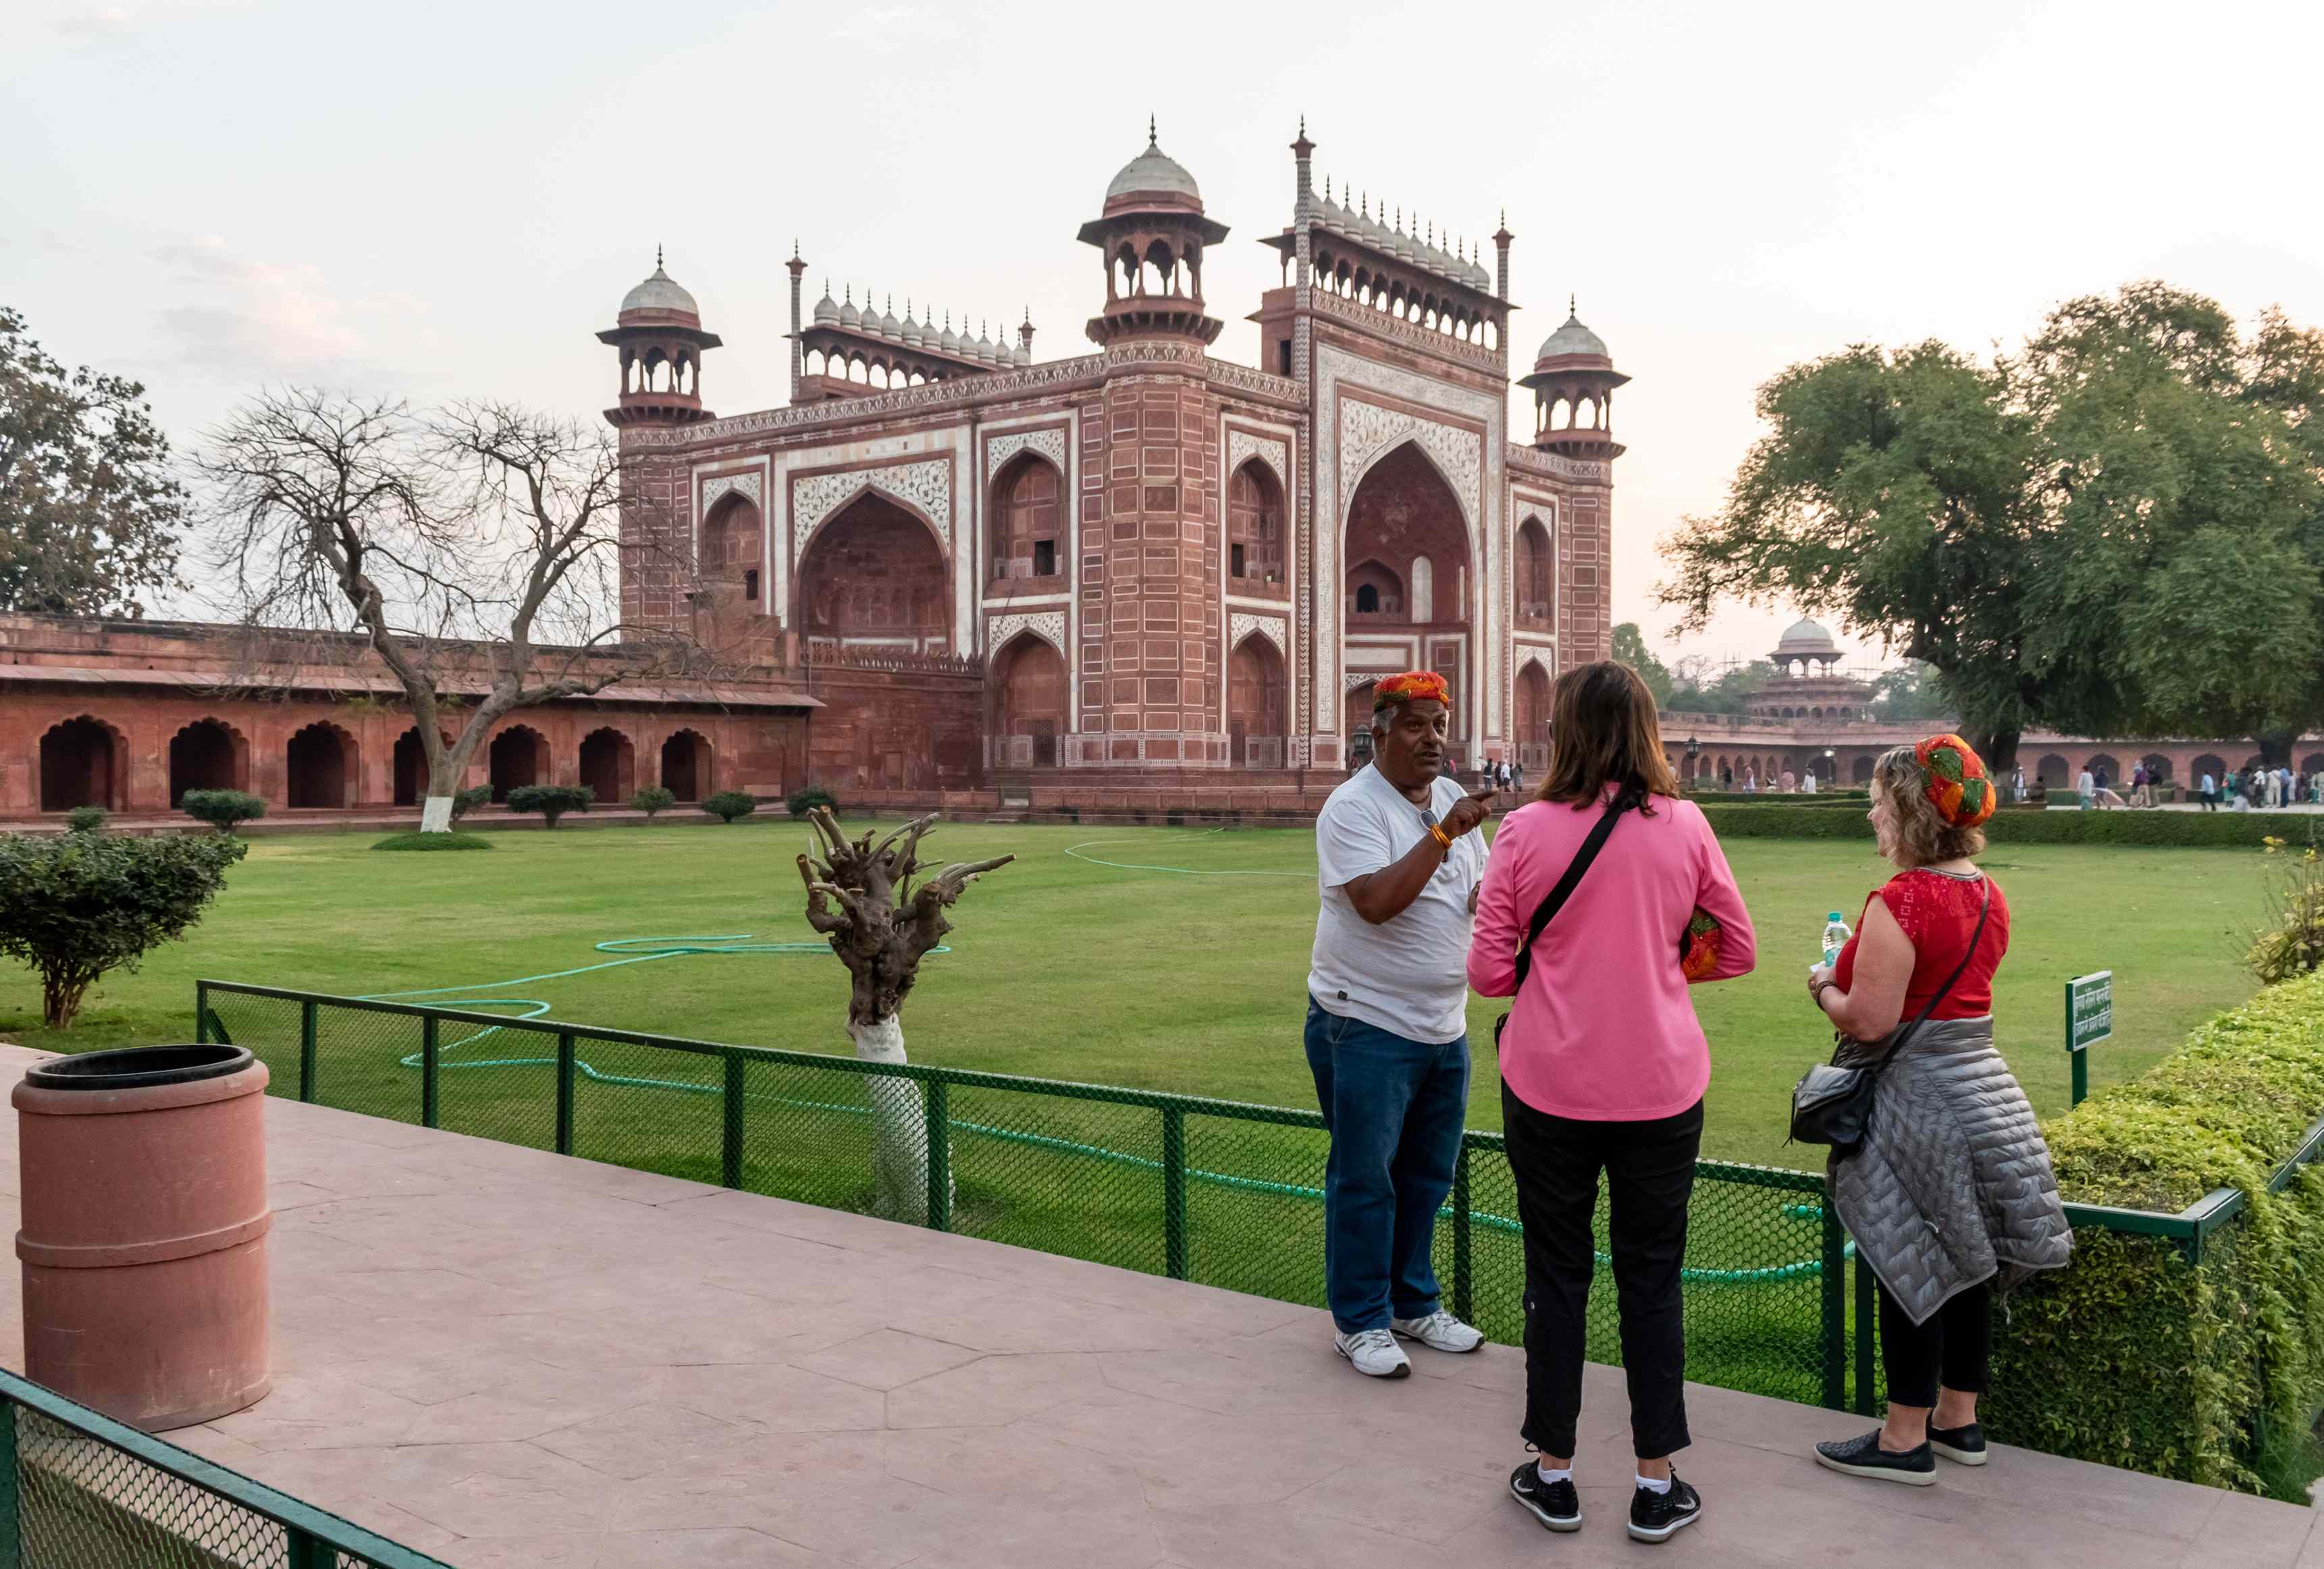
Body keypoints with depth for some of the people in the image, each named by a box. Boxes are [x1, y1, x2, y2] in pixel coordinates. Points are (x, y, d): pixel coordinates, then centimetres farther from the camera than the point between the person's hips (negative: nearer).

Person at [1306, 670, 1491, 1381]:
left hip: (1444, 1027, 8)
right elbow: (1377, 902, -27)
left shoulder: (1452, 799, 10)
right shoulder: (1354, 807, -14)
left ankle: (1413, 1304, 31)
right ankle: (1360, 1321, 15)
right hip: (1367, 1025, -7)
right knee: (1363, 1178, 1)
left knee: (1427, 1176, 16)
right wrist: (1445, 833, -30)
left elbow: (1481, 897, 12)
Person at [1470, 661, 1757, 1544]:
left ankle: (1553, 1474, 25)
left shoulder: (1524, 831, -8)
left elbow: (1491, 973, -5)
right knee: (1651, 1281, 13)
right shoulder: (1683, 825, -3)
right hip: (1659, 1087, 1)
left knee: (1557, 1275, 13)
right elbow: (1735, 953, 5)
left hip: (1550, 1084, -1)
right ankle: (1657, 1487, 22)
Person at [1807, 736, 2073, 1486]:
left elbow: (1870, 1022, -23)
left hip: (1917, 1101, -9)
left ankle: (1905, 1440, 11)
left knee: (1910, 1268, 1)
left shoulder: (1900, 902, -21)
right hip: (1982, 1085, 9)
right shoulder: (1988, 896, 6)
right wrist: (1862, 964, 17)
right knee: (1965, 1263, 16)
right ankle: (1959, 1418, 30)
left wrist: (1825, 988, -4)